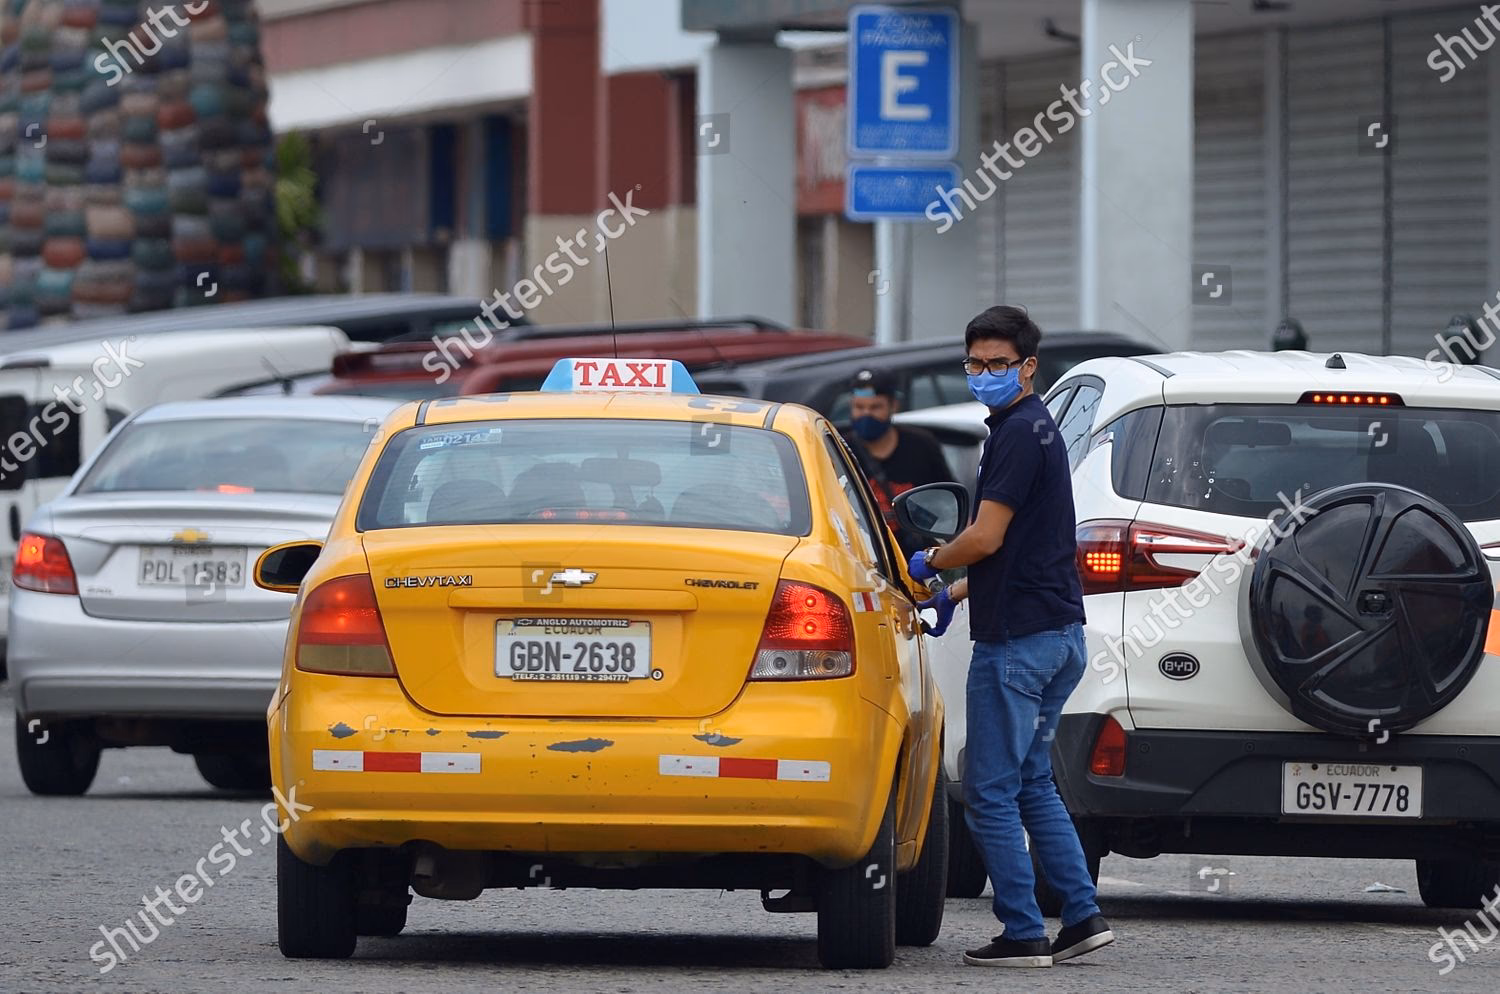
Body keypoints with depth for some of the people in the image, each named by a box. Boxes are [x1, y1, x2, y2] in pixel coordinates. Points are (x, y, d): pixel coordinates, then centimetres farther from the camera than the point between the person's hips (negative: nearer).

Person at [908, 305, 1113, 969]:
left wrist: (927, 564, 0)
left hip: (1019, 639, -10)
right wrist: (953, 595, 24)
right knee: (1031, 783, 16)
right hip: (1057, 633, 10)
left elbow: (987, 539, -18)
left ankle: (1023, 934, -4)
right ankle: (1082, 917, 14)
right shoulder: (1036, 429, 18)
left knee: (991, 790, -5)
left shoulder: (1019, 433, -14)